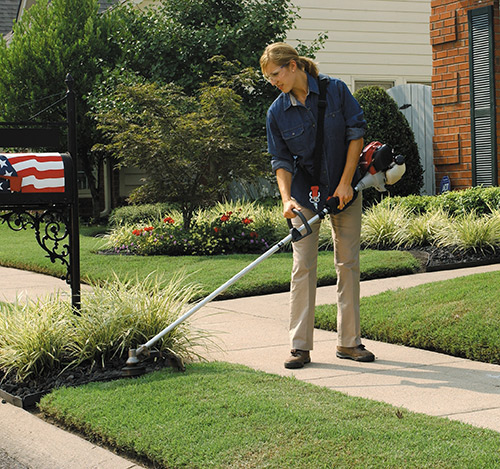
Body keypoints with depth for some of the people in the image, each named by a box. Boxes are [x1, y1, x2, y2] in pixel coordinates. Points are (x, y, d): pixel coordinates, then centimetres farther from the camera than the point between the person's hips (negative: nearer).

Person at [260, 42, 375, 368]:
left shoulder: (336, 90, -8)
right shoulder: (277, 112, -4)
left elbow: (357, 133, -6)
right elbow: (281, 160, -2)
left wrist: (346, 182, -11)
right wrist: (286, 197, -18)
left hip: (345, 190, 0)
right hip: (305, 194, 0)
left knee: (348, 263, 4)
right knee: (303, 266, -5)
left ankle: (349, 341, 13)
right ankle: (301, 347, 0)